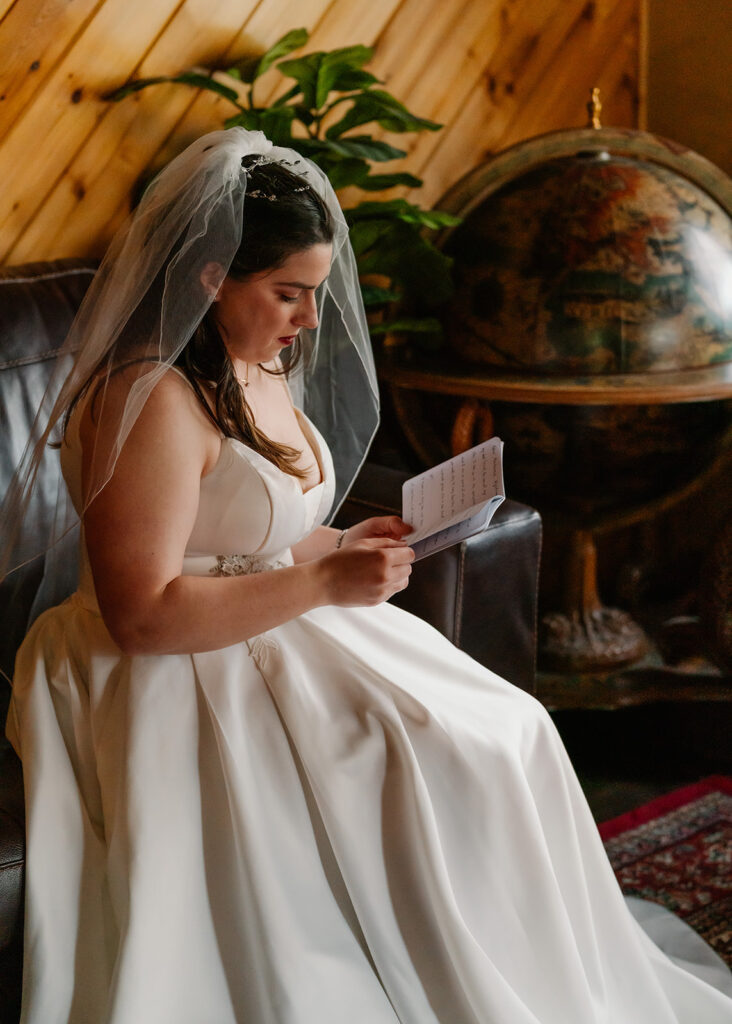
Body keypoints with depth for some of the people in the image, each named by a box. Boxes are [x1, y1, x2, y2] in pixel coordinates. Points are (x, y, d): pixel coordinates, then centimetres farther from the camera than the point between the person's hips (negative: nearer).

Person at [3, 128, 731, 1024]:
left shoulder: (265, 368, 10)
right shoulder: (154, 402, -21)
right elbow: (142, 612, -25)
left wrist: (347, 545, 1)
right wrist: (325, 583, -24)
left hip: (274, 638, 10)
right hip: (180, 677, -10)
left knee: (507, 734, -3)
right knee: (439, 765, -18)